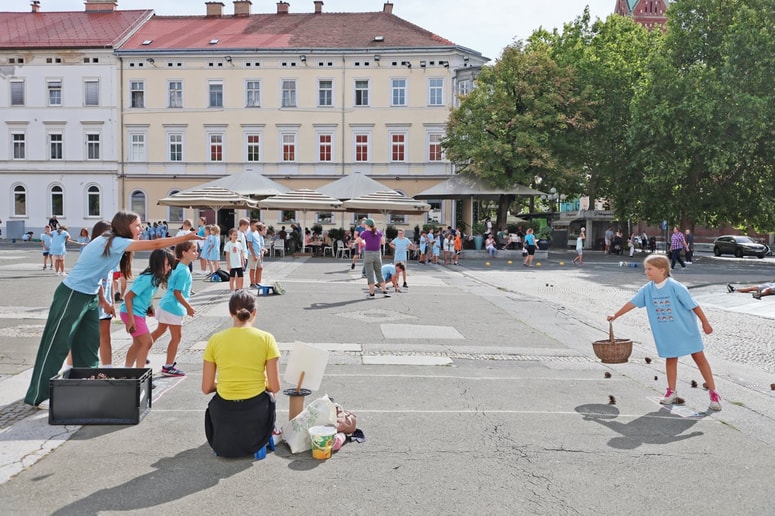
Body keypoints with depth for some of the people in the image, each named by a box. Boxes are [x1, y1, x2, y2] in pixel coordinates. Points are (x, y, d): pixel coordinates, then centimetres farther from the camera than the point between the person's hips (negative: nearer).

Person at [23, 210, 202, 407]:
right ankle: (36, 396, 8)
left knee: (89, 347, 10)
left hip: (90, 297, 9)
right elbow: (155, 244, -25)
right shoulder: (115, 241, -20)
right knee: (56, 346, -1)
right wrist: (187, 237, -22)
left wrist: (101, 298, 15)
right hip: (71, 296, -9)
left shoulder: (115, 244, 7)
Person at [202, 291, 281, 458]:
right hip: (256, 412, -1)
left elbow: (206, 388, -1)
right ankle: (256, 442, 25)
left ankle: (225, 441, 28)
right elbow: (275, 387, -10)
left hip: (223, 414, 2)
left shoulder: (215, 340, -4)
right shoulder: (266, 339, -9)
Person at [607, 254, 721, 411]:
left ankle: (713, 393, 9)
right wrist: (615, 315, 1)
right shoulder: (647, 289, -4)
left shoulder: (675, 286, -20)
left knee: (699, 358, 2)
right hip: (666, 334, 5)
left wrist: (705, 323, -10)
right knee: (670, 359, 12)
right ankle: (672, 392, 23)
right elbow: (633, 302, 2)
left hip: (686, 329, -5)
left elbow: (693, 305, -14)